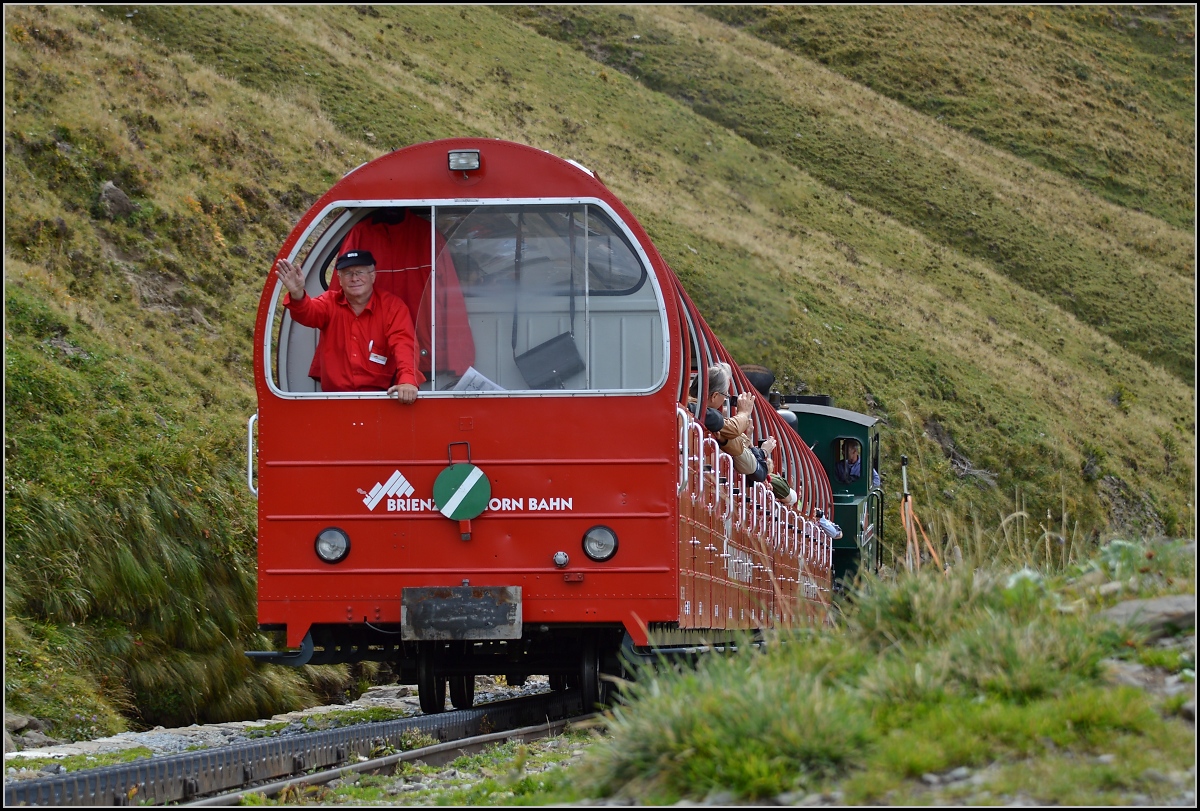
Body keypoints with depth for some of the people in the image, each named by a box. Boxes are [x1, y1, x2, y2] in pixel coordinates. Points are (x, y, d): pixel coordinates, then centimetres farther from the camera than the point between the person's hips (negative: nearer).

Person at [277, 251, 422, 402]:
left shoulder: (392, 306, 0)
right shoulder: (330, 302, 7)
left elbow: (403, 343, -12)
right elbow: (308, 312, -13)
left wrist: (407, 380, -31)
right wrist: (297, 295, -38)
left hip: (380, 397, -2)